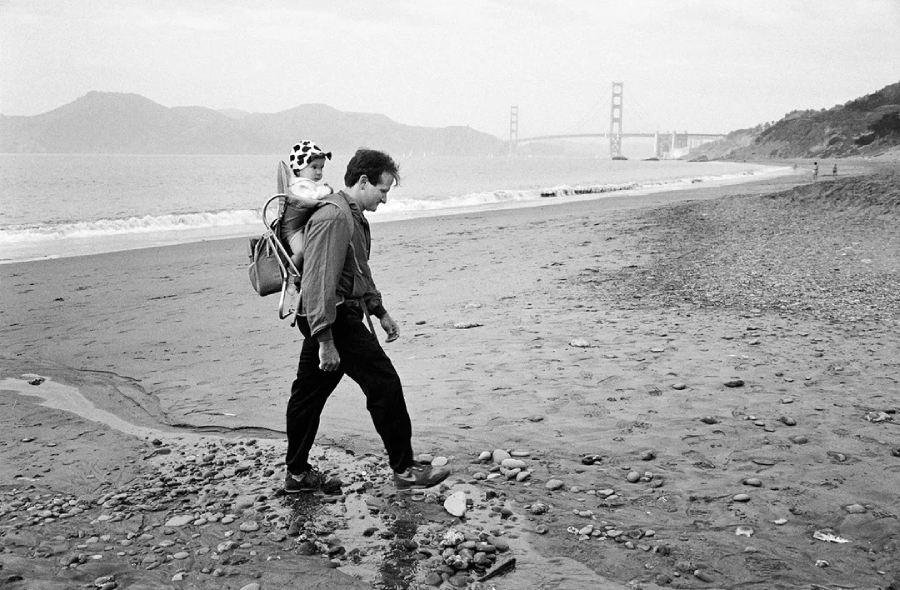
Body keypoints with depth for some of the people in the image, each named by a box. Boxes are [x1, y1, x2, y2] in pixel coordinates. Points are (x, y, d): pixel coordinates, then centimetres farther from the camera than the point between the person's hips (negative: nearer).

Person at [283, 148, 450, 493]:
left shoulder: (353, 216, 17)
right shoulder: (333, 219, -18)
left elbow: (360, 272, 29)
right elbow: (319, 283, -24)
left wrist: (379, 311, 28)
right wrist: (326, 341, -25)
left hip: (342, 317, 11)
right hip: (334, 320, -11)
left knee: (309, 393, 14)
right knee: (384, 384, -5)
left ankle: (297, 473, 25)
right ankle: (404, 470, 4)